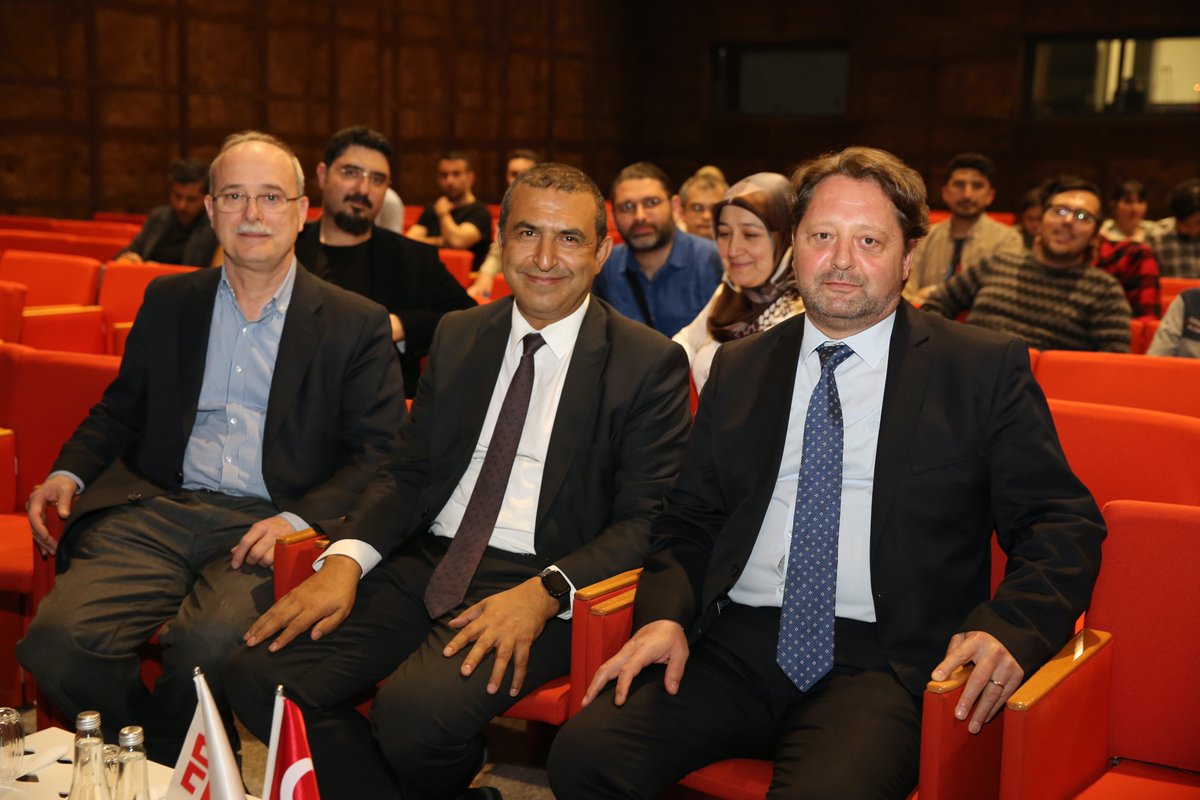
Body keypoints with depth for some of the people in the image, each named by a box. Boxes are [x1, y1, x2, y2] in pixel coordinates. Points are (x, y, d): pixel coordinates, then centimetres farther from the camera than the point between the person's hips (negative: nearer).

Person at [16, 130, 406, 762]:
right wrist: (69, 473, 3)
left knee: (209, 644, -33)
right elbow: (121, 409, 24)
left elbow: (380, 454, 1)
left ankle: (161, 767, 1)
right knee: (55, 638, -23)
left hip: (269, 526, -3)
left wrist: (301, 519, -16)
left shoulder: (356, 325, 6)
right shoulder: (167, 302, 18)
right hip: (157, 510, 3)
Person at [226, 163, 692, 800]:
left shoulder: (650, 363, -1)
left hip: (533, 585, -4)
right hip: (426, 562, 5)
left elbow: (647, 520, -6)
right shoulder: (457, 336, 14)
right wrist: (345, 559, -6)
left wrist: (546, 591, -21)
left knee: (415, 713, -31)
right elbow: (406, 471, 13)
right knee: (259, 676, -17)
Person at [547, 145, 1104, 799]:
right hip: (732, 647, 4)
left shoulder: (987, 369, 6)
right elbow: (687, 518, 18)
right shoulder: (738, 369, 17)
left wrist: (1009, 628, -16)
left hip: (881, 662, -3)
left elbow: (1063, 523, 4)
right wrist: (665, 616, -3)